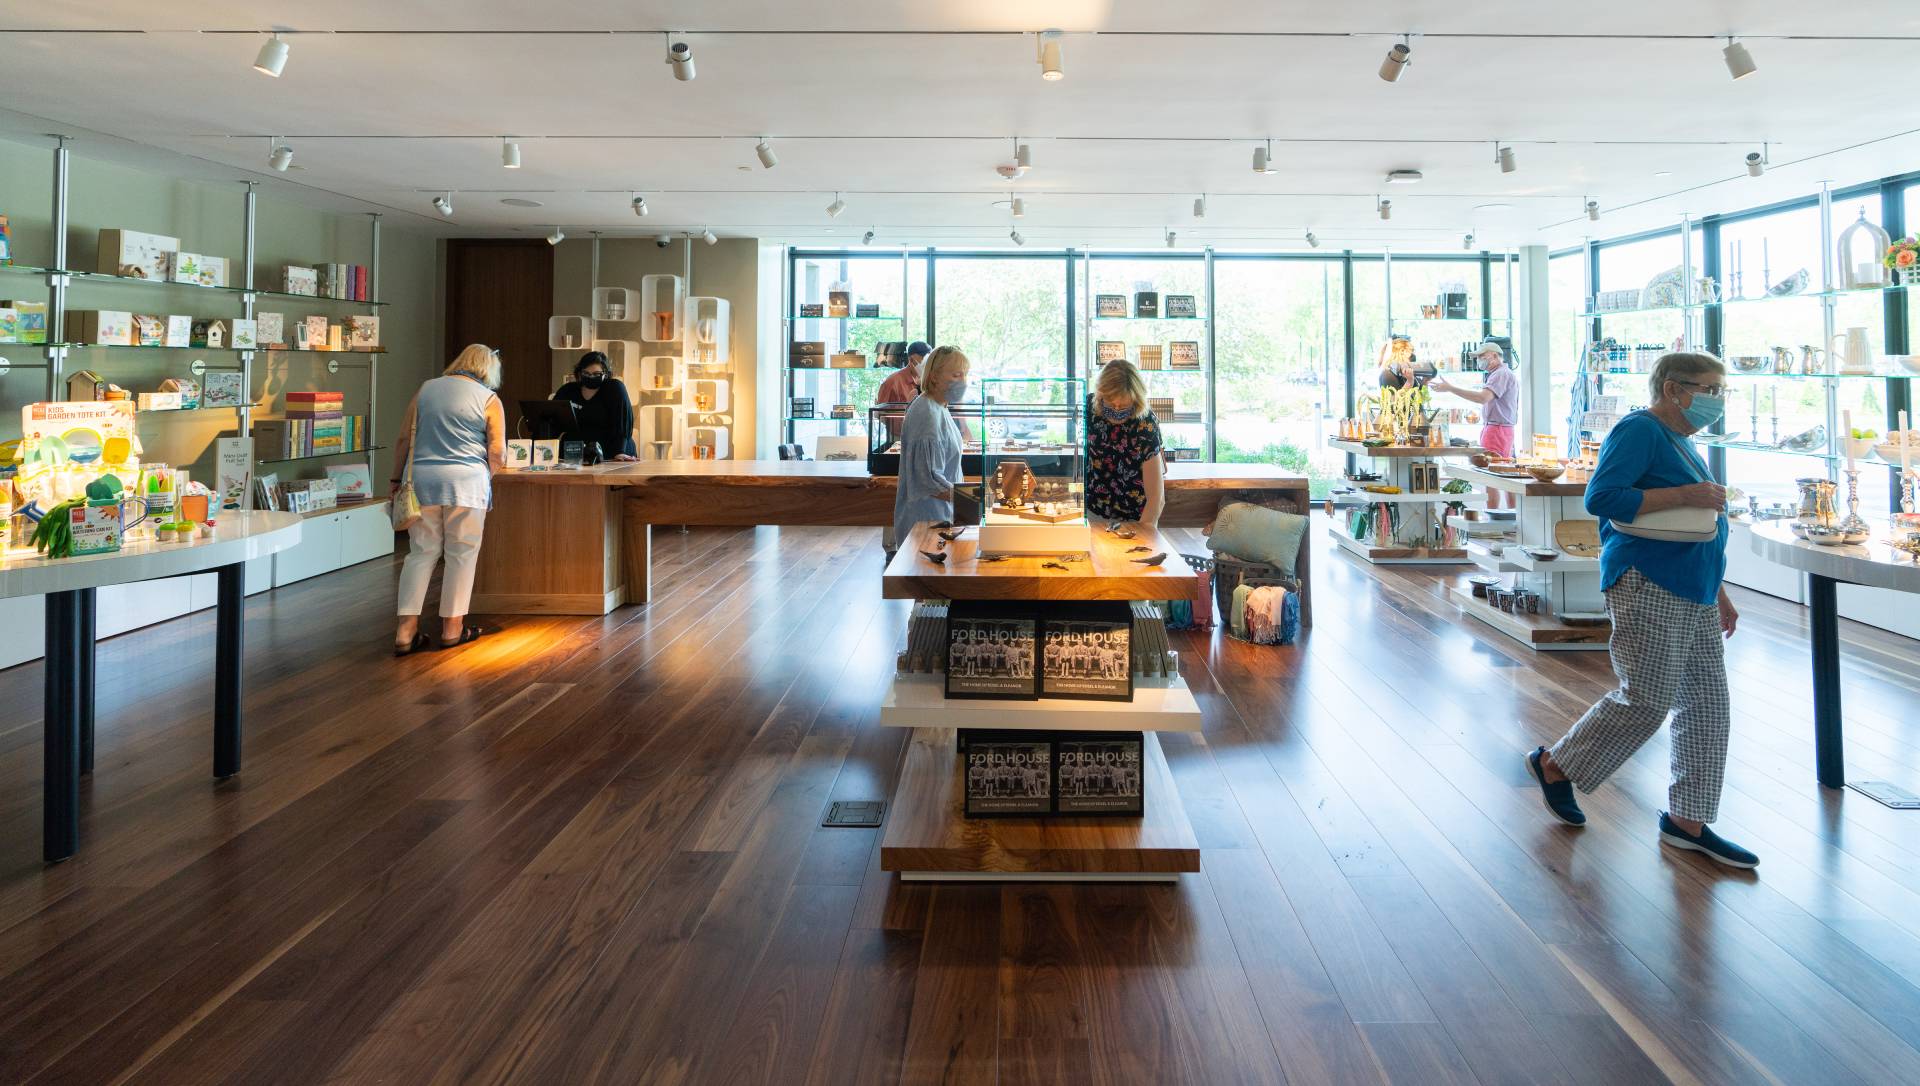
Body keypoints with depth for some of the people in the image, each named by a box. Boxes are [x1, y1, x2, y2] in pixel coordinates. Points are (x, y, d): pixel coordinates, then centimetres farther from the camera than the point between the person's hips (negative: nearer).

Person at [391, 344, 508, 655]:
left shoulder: (426, 389, 12)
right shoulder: (489, 399, 2)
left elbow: (403, 439, 10)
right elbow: (497, 454, -3)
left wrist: (398, 479, 18)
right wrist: (485, 476, 15)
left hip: (421, 478, 4)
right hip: (466, 481, -4)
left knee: (421, 553, 9)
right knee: (462, 554, 7)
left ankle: (406, 632, 5)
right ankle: (452, 628, 12)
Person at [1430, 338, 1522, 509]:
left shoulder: (1502, 374, -12)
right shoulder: (1504, 374, 22)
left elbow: (1483, 398, -26)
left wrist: (1450, 388, -28)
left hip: (1496, 429, -11)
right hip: (1501, 429, 11)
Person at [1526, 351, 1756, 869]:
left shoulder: (1679, 441, 20)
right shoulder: (1639, 431, -9)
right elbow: (1601, 497, -22)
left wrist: (1718, 592, 24)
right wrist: (1685, 495, -21)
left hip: (1694, 598, 10)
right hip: (1648, 591, -10)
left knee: (1706, 706, 7)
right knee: (1647, 702, -8)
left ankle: (1687, 820, 15)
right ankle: (1554, 764, 12)